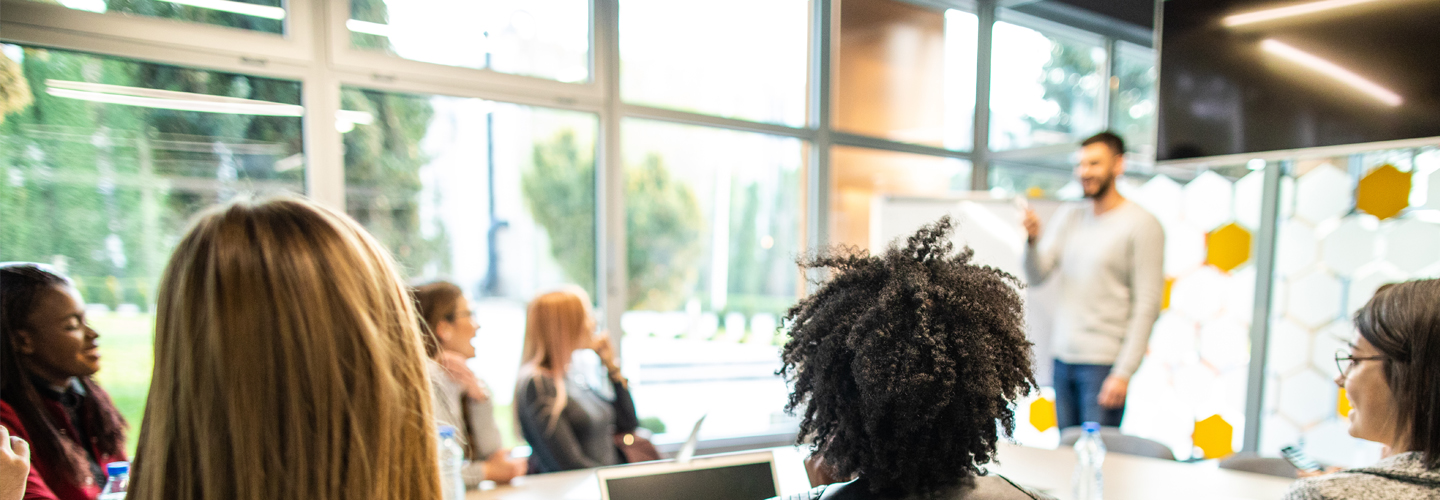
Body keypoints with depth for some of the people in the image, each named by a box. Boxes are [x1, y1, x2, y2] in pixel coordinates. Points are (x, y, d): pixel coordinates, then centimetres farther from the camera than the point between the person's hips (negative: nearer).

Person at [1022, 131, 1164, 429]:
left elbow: (1147, 306, -8)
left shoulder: (1142, 225, -4)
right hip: (1063, 357, 5)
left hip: (1104, 362, -5)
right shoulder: (1068, 216, 12)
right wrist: (1033, 239, -13)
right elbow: (1036, 277, 7)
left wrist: (1124, 373, -13)